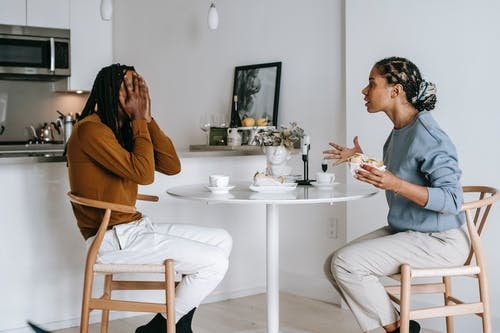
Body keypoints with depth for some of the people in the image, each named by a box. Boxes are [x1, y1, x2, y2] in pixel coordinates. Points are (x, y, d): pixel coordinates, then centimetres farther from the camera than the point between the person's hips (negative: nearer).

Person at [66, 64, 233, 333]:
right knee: (215, 263, -14)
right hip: (112, 238, -9)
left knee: (222, 241, 9)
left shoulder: (125, 130, 14)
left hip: (134, 228, 10)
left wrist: (147, 119, 0)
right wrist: (139, 120, -13)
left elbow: (172, 166, 6)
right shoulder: (90, 129, -14)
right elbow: (144, 174, -22)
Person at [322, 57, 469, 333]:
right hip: (404, 232, 9)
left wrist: (395, 184, -35)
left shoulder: (427, 136, -21)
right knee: (333, 265, -3)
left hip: (439, 241, -9)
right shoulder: (398, 132, 7)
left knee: (346, 263, -19)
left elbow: (451, 200, -25)